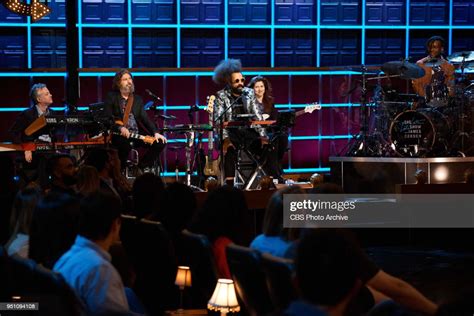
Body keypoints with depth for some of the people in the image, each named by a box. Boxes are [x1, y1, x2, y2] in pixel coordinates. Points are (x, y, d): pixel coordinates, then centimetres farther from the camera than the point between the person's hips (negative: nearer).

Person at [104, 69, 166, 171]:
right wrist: (120, 128, -22)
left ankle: (143, 168, -2)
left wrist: (155, 133, -6)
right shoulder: (111, 97, 5)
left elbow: (145, 118, 11)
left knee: (160, 142, -13)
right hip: (119, 135, -5)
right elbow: (107, 117, -6)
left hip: (136, 134, 5)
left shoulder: (138, 99, 18)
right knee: (125, 144, -38)